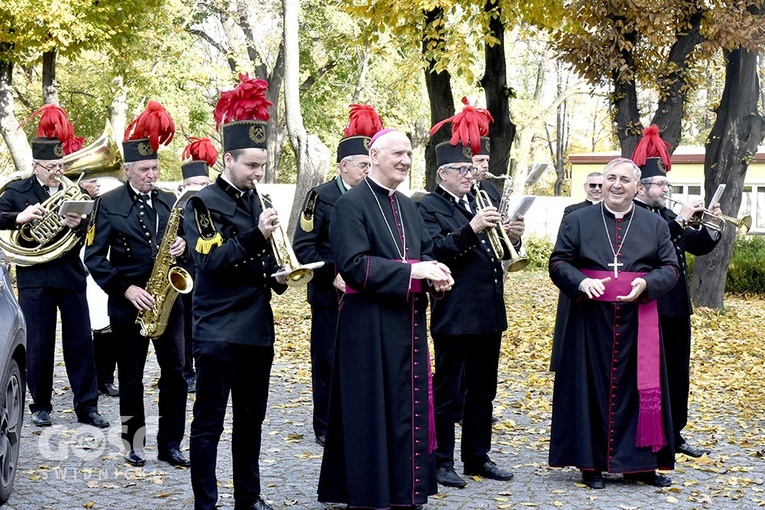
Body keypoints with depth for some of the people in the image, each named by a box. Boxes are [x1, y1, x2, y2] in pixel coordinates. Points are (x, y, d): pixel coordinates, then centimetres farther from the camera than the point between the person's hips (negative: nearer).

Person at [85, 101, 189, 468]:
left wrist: (182, 246, -10)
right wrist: (125, 288, -17)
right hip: (127, 303, -3)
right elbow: (94, 257, -7)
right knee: (131, 376, 6)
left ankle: (169, 444, 9)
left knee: (175, 372, 1)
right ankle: (134, 443, 17)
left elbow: (182, 239, 15)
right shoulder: (109, 203, -4)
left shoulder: (170, 201, 7)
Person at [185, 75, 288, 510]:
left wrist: (279, 275, 1)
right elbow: (211, 262, -18)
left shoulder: (258, 201, 13)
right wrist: (256, 236, -28)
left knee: (252, 419, 14)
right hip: (218, 331, -7)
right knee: (209, 421, -1)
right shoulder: (203, 204, -7)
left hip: (258, 327, 7)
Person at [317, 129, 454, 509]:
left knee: (408, 405, 10)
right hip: (369, 325, -7)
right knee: (373, 408, -2)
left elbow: (425, 252, 18)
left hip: (407, 322, 8)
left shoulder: (407, 207, 15)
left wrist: (435, 274, -6)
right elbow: (354, 264, -18)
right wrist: (412, 271, -22)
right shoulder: (351, 204, -9)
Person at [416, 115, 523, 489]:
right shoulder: (428, 207, -5)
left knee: (483, 390, 14)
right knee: (447, 391, 0)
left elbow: (497, 255, 18)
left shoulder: (479, 204, 18)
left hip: (489, 313, 8)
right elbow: (435, 250, -20)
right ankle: (442, 462, 8)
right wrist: (471, 229, -30)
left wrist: (511, 239, -3)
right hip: (454, 315, -8)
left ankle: (478, 457, 23)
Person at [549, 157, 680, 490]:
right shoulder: (578, 221, 5)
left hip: (638, 322, 1)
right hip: (590, 321, -1)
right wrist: (581, 282, -17)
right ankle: (590, 462, 10)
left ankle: (640, 462, 12)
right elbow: (558, 263, 2)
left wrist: (646, 283, -14)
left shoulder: (655, 225, 9)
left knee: (639, 388, 3)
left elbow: (670, 268, 6)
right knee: (592, 389, 2)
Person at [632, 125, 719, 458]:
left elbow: (698, 246, 17)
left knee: (678, 374, 13)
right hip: (648, 309, -8)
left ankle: (674, 435, 23)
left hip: (677, 308, 8)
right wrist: (680, 220, -25)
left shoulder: (666, 216, 15)